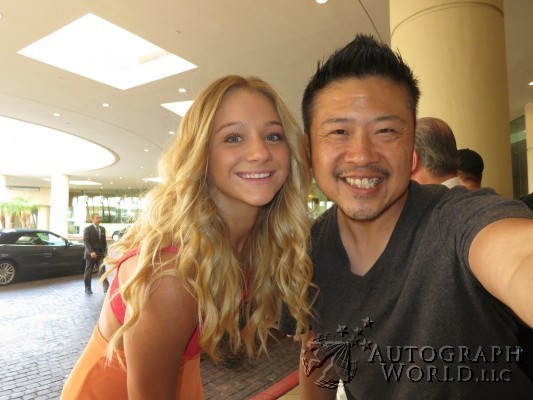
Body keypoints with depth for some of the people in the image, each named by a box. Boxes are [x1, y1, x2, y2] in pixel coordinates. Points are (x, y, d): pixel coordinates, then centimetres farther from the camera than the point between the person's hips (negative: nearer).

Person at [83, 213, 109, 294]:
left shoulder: (102, 229, 12)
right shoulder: (87, 229, -4)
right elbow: (86, 242, -12)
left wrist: (105, 251, 6)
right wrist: (91, 252, -22)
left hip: (100, 253, 3)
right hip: (91, 253, -3)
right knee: (88, 271, 7)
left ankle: (106, 287, -9)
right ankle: (87, 288, 20)